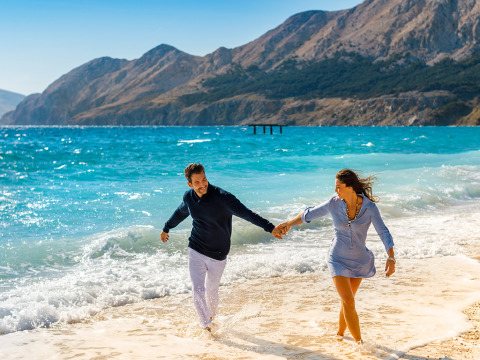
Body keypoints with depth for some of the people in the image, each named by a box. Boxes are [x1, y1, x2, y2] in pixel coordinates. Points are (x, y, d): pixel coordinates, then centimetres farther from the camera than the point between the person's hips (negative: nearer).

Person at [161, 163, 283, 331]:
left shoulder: (221, 197, -21)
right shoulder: (189, 197, -4)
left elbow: (246, 213, -29)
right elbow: (180, 213, 19)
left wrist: (270, 227, -39)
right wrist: (166, 228, 35)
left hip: (217, 254, -2)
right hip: (195, 251, 3)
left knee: (212, 290, 13)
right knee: (198, 290, -6)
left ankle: (212, 315, 44)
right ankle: (207, 327, 11)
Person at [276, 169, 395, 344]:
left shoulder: (369, 207, -16)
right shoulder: (333, 204, -13)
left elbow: (384, 233, -18)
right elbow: (309, 214, 2)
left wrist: (391, 258, -30)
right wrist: (288, 223, 14)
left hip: (359, 260, 1)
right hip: (338, 259, -1)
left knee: (348, 300, 15)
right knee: (348, 301, -12)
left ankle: (340, 333, 39)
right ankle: (360, 342, -2)